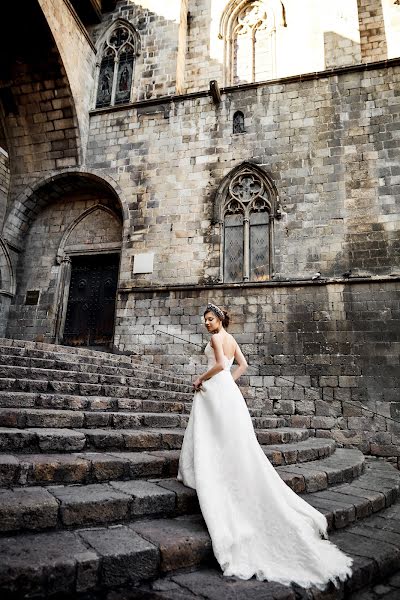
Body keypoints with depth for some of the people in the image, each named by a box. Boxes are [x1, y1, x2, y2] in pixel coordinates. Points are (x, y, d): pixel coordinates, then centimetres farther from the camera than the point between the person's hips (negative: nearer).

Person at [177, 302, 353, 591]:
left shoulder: (217, 337, -11)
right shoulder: (231, 338, 14)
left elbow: (220, 364, -23)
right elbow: (243, 365, 19)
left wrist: (201, 378, -11)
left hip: (216, 389, -9)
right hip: (227, 389, 9)